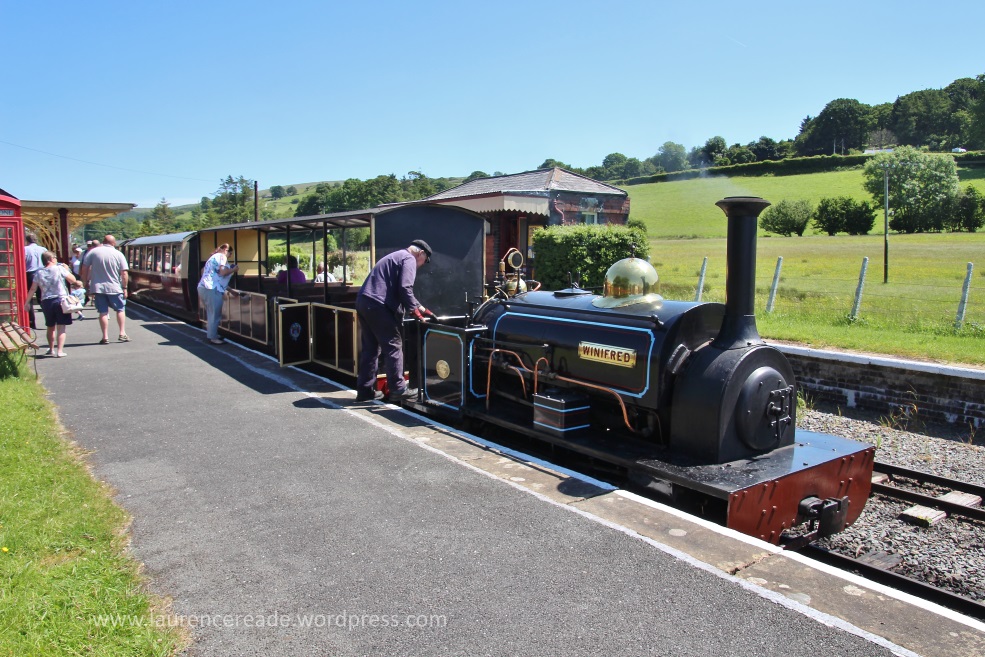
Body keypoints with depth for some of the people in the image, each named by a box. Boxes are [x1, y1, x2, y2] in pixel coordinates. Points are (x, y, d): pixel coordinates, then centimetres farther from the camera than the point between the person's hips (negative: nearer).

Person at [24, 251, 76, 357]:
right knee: (61, 328, -2)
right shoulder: (60, 269, -6)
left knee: (51, 327, 19)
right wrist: (67, 269, 15)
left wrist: (27, 302, 14)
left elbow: (33, 289, 5)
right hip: (61, 300, -4)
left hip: (46, 302, 4)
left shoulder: (38, 273, 4)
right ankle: (60, 351, -9)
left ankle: (51, 349, 31)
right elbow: (73, 280, 0)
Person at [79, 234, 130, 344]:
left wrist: (86, 284, 10)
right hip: (115, 288, -1)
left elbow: (84, 269, 1)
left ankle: (105, 337, 5)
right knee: (121, 309, 13)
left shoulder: (92, 252, 1)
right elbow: (124, 273, -6)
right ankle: (122, 334, 9)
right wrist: (124, 287, 1)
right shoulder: (119, 254, -2)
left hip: (98, 287, 1)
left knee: (103, 312, 5)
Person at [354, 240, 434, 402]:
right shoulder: (409, 259, -2)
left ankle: (365, 390, 16)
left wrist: (421, 307, 32)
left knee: (370, 348, 13)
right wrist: (414, 309, -4)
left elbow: (397, 288, 34)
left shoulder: (396, 257, 29)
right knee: (393, 347, -2)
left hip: (364, 302, 10)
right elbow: (405, 288, -16)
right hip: (378, 305, -10)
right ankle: (398, 389, 2)